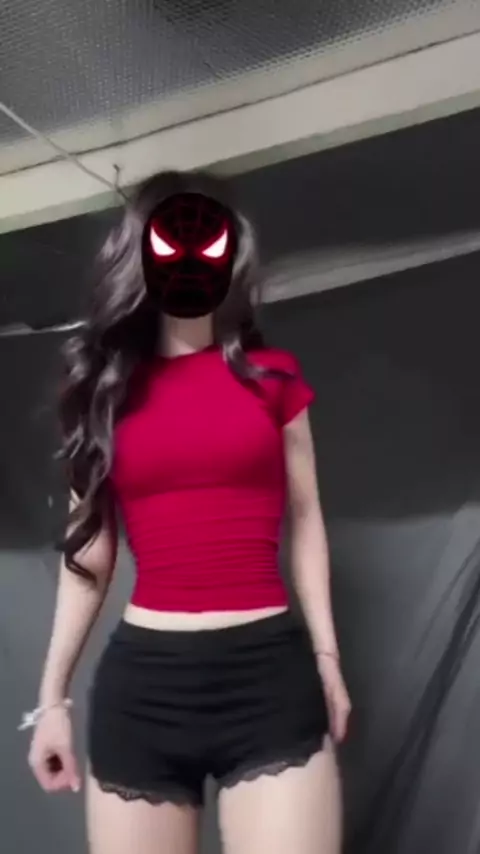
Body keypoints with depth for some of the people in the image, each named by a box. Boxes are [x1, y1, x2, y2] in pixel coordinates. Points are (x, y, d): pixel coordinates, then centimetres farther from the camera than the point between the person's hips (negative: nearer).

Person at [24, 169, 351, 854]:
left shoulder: (272, 375, 9)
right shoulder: (108, 388, 11)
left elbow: (304, 520, 11)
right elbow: (87, 550, 10)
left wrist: (326, 655, 5)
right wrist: (52, 695, 9)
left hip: (270, 670, -1)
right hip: (140, 678, 1)